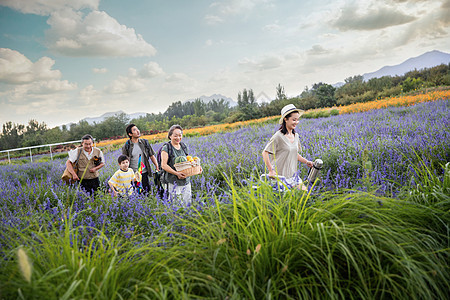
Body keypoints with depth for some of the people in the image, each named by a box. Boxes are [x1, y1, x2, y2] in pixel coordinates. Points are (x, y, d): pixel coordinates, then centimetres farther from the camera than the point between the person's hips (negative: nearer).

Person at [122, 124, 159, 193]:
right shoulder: (127, 146, -2)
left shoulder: (144, 142, 4)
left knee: (147, 190, 2)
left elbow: (151, 156, 10)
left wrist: (157, 166, 1)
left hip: (144, 173, 2)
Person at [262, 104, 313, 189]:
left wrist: (306, 161, 9)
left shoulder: (296, 136, 8)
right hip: (280, 176, -7)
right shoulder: (278, 136, -15)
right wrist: (271, 171, -20)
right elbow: (265, 153, -15)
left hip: (293, 175, 7)